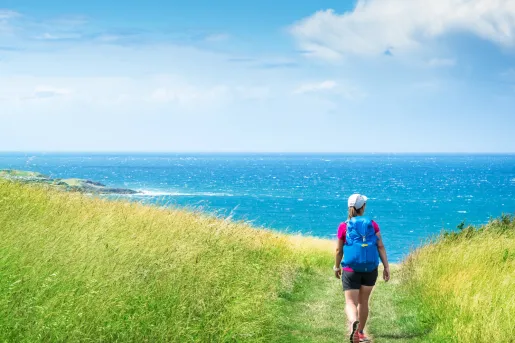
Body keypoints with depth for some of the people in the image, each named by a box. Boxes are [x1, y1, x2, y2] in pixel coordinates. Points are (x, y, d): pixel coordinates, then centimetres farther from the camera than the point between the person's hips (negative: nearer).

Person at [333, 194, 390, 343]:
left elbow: (339, 250, 4)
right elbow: (381, 246, -4)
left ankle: (354, 323, -33)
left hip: (351, 270, -2)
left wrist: (337, 267, 19)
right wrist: (386, 267, -2)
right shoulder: (372, 224, 2)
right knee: (363, 302, 19)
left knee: (351, 303, -3)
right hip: (370, 269, 2)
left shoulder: (344, 227, -2)